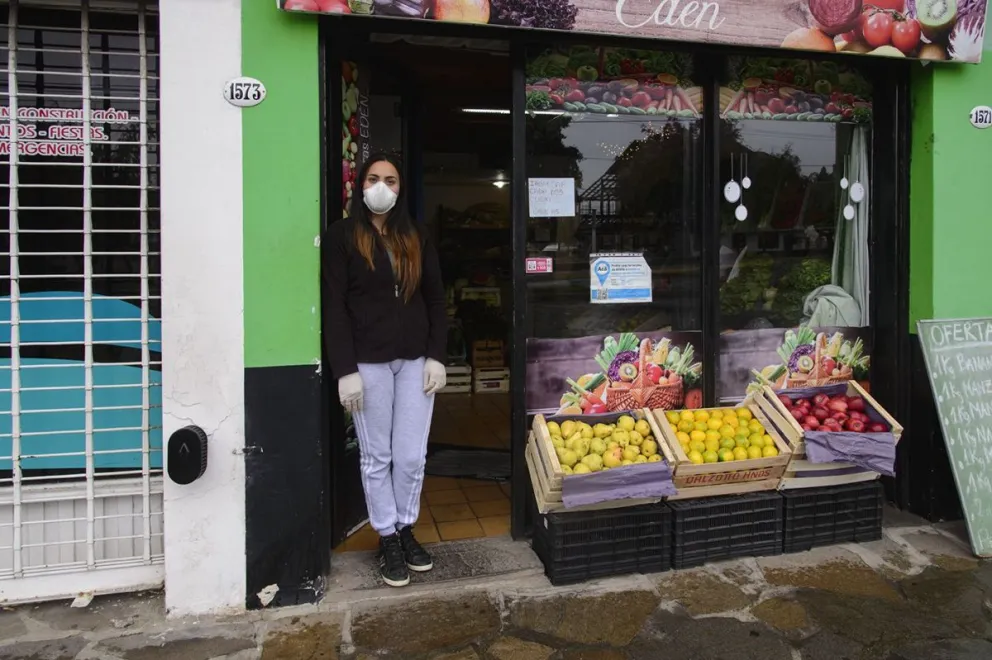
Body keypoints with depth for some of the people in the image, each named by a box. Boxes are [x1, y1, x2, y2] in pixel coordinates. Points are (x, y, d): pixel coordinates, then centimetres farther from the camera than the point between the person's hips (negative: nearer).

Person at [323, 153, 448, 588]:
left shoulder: (416, 239, 12)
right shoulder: (343, 236, 0)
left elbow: (436, 301, 11)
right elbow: (334, 306, -6)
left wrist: (436, 356, 1)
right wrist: (345, 370, -13)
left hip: (415, 361, 3)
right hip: (368, 363, -3)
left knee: (412, 456, 7)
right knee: (377, 457, 6)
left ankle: (407, 530, 26)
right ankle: (387, 540, 21)